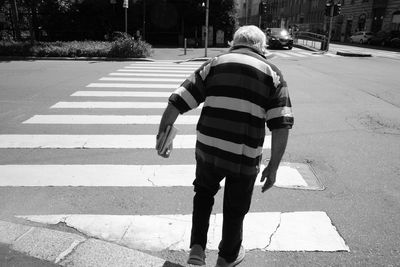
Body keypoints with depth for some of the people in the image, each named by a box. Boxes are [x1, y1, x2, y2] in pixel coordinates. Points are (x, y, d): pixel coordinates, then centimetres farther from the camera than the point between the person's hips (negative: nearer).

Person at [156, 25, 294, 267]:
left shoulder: (213, 65, 7)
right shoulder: (272, 73, 4)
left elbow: (177, 102, 1)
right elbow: (281, 127, -5)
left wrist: (162, 132, 13)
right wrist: (273, 168, 2)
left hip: (208, 148, 1)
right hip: (245, 156, -1)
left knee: (204, 192, 30)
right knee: (235, 209, 22)